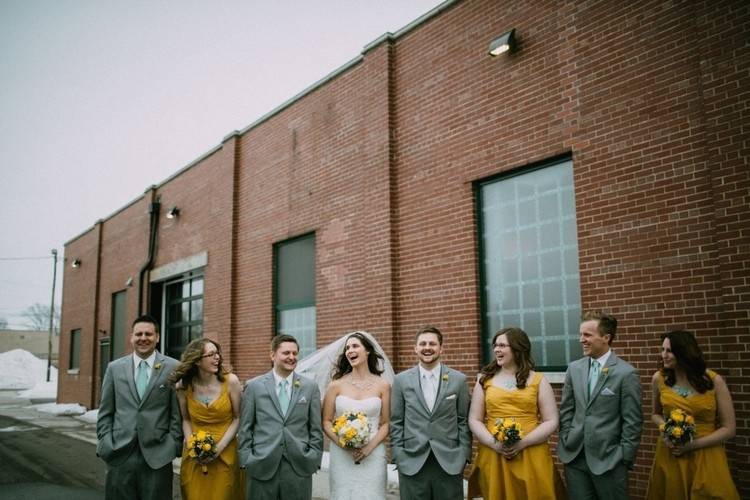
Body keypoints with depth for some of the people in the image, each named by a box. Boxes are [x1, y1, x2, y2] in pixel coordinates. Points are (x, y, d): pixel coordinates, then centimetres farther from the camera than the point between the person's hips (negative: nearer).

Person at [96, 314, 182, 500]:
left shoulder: (173, 367, 0)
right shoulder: (115, 368, 7)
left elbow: (177, 412, 0)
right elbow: (105, 412, 9)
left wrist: (173, 446, -4)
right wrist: (106, 444, 1)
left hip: (158, 456, -2)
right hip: (119, 455, 2)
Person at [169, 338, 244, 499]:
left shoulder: (230, 381, -11)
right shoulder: (183, 386, -6)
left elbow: (237, 418, -5)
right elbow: (186, 420, 8)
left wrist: (219, 447, -12)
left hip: (224, 455, -1)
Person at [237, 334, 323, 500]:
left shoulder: (310, 387, 6)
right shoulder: (254, 386, 3)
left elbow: (316, 428, 7)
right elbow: (245, 428, 4)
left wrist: (314, 459, 1)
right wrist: (246, 460, -1)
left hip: (300, 467, 1)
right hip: (261, 467, -1)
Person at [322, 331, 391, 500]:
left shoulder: (382, 385, 1)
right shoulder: (337, 385, 1)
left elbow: (385, 423, 4)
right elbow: (326, 421, 4)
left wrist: (370, 446, -11)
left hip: (373, 455, 0)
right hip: (341, 455, 0)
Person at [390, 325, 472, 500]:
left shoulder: (459, 379, 2)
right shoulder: (401, 380, 3)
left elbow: (464, 420, 4)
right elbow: (396, 422, 4)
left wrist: (463, 456, -1)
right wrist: (398, 457, -1)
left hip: (450, 463, 0)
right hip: (412, 463, 0)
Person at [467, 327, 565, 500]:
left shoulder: (538, 380, 4)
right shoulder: (485, 380, 7)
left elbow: (551, 422, 1)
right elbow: (474, 420, 6)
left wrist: (522, 443, -12)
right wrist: (494, 443, -10)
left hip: (532, 457, -1)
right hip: (493, 457, 1)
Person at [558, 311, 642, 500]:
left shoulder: (626, 373, -9)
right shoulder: (574, 368, 5)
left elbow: (633, 421, -7)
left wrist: (624, 457, -7)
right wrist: (566, 441, 4)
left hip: (608, 459, -4)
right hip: (574, 456, 4)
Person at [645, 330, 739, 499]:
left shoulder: (714, 381, -9)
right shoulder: (659, 378, -2)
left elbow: (729, 429, -6)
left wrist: (692, 445, -15)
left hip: (706, 457, -2)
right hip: (669, 456, 2)